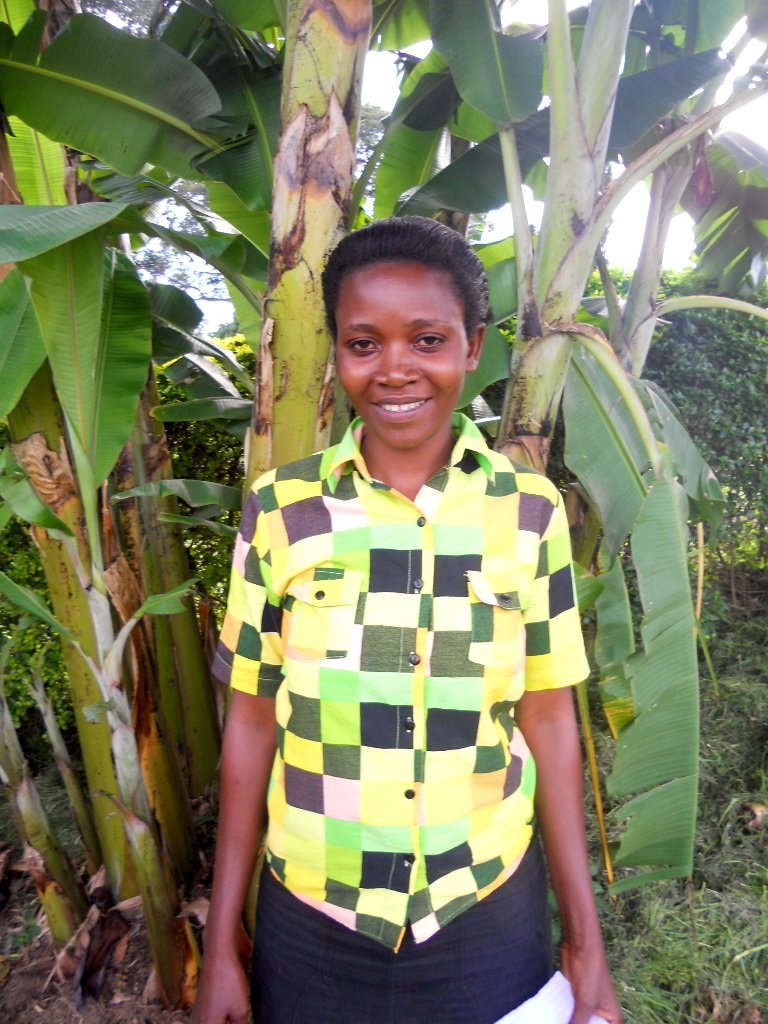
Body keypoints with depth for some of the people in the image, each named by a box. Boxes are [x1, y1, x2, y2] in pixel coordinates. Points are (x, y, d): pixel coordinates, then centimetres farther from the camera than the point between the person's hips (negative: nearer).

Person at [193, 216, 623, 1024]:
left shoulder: (529, 512, -8)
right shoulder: (279, 510, -9)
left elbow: (548, 721, -2)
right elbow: (252, 723, -4)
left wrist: (585, 939, 2)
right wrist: (221, 946, 1)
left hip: (489, 915, 0)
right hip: (310, 919, 1)